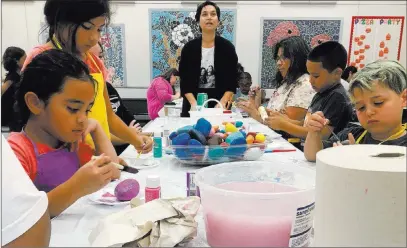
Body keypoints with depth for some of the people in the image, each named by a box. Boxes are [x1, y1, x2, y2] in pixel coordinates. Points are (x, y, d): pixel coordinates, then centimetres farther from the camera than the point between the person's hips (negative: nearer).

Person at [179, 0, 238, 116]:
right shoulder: (189, 48, 1)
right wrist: (193, 103, -16)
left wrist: (222, 103, -17)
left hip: (219, 106, 0)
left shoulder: (227, 47, 0)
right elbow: (184, 81, -2)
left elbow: (232, 81, -2)